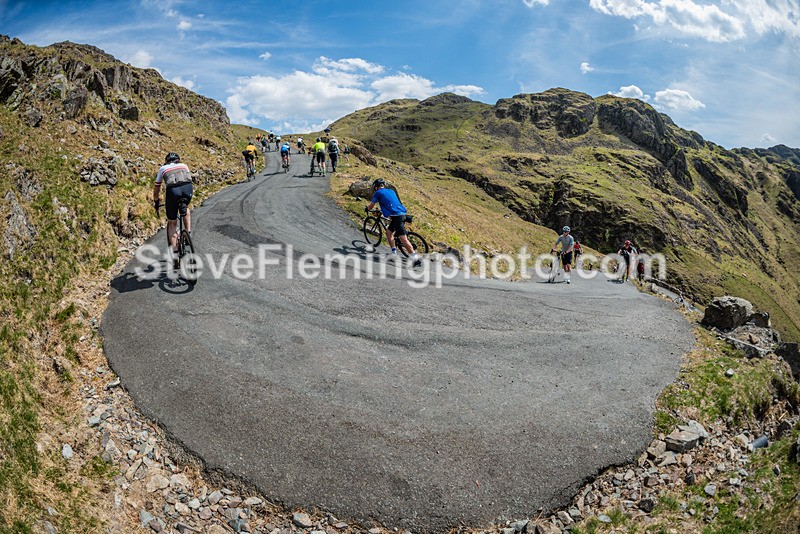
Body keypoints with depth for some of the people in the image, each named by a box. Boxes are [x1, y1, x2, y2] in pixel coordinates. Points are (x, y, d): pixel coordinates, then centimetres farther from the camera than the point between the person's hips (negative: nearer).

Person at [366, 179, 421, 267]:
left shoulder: (378, 193, 5)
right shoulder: (391, 191, 24)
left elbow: (371, 206, 14)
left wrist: (366, 209, 36)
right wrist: (383, 210, 56)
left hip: (396, 216, -8)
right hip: (402, 214, 8)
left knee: (403, 238, -13)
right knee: (388, 232, 21)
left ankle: (416, 258, -20)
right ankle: (394, 253, 19)